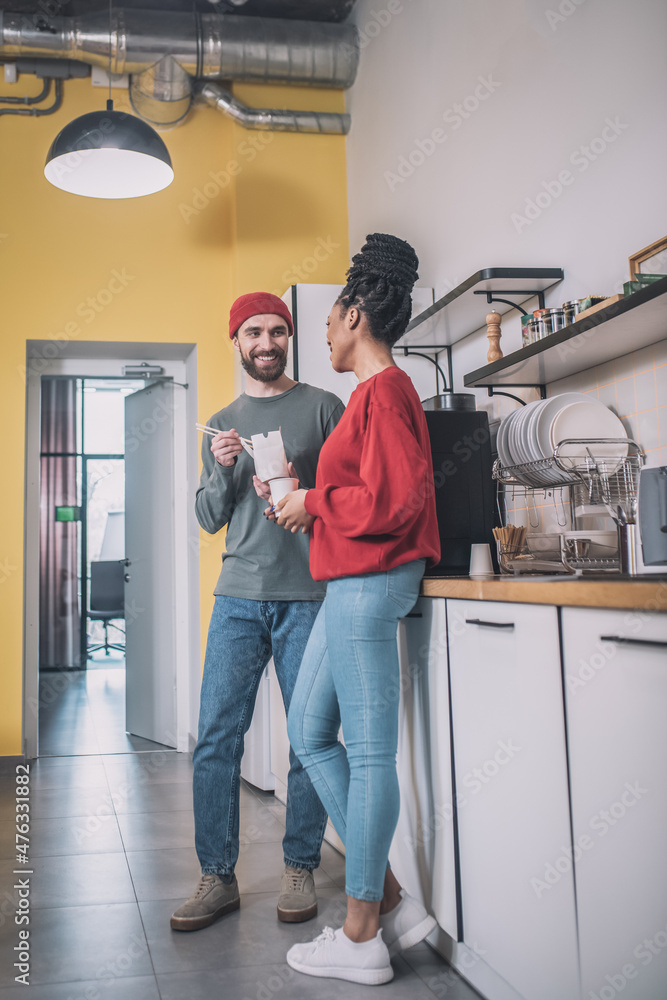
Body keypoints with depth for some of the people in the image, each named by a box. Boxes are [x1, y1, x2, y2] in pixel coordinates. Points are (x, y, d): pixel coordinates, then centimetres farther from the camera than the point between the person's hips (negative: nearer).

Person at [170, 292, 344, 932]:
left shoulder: (322, 407, 6)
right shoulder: (222, 424, 17)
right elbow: (209, 519, 15)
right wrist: (223, 471, -4)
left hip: (308, 595, -2)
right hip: (239, 597, 3)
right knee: (216, 738, 0)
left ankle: (299, 869, 17)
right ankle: (217, 878, 12)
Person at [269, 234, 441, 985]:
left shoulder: (383, 389, -10)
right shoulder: (377, 390, 19)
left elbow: (393, 498, -20)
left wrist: (313, 502, -8)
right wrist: (305, 502, 13)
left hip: (368, 581, -11)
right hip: (353, 584, 11)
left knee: (369, 752, -3)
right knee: (309, 733, 13)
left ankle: (361, 937, 10)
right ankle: (391, 901, 18)